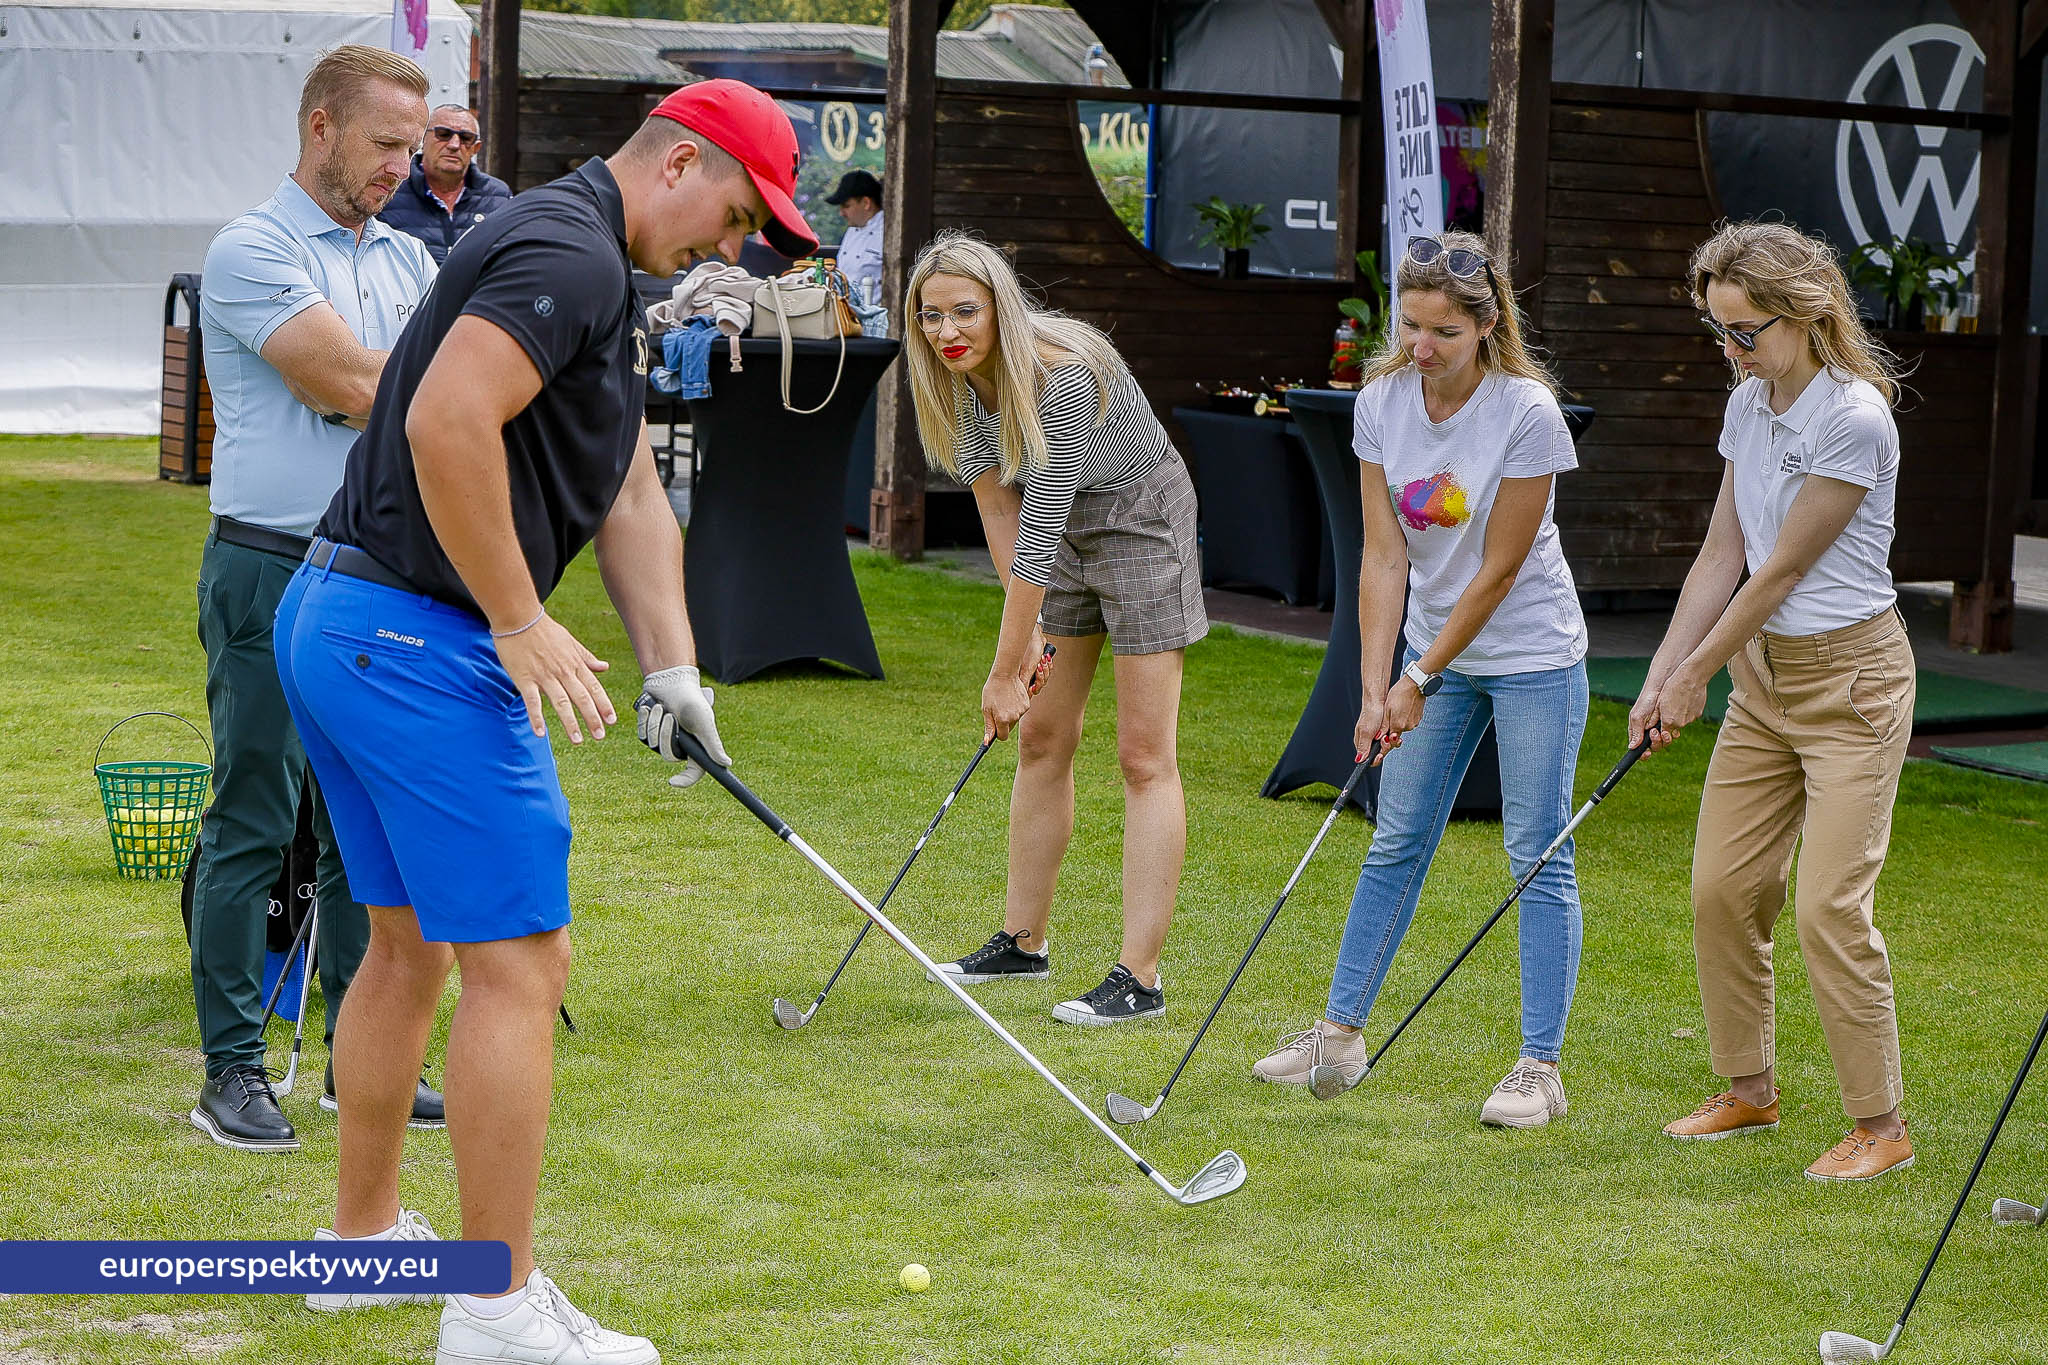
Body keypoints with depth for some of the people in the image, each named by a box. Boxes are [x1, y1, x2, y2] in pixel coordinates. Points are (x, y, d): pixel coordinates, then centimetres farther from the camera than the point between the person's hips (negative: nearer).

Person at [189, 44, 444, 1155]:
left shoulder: (407, 259, 15)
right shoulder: (251, 251, -8)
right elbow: (349, 387, -16)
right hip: (271, 574, -7)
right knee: (251, 828, -3)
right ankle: (232, 1071, 3)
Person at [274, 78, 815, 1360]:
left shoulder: (600, 282, 19)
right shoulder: (569, 250, -15)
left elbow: (631, 493, 18)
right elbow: (446, 420, -28)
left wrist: (672, 666, 8)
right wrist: (521, 624, -22)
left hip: (339, 620, 11)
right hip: (418, 636, -11)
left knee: (411, 946, 21)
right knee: (518, 964, -6)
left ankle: (366, 1238, 32)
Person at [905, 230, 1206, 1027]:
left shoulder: (1061, 378, -33)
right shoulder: (955, 378, -10)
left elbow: (1038, 536, -30)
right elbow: (997, 501, -2)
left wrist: (1006, 672, -25)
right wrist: (1026, 627, -7)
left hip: (1142, 521, -8)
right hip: (1067, 531, 8)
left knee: (1144, 755, -10)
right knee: (1043, 739, 11)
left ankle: (1139, 979, -11)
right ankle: (1023, 942, 21)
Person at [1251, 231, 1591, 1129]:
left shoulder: (1527, 412, -21)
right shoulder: (1382, 403, -7)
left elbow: (1500, 569, -17)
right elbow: (1384, 557, -6)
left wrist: (1421, 679, -14)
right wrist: (1375, 689, -12)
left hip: (1533, 656, -5)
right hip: (1437, 650, 5)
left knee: (1539, 858, -3)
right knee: (1396, 843, 10)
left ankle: (1541, 1065, 1)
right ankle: (1341, 1032, 19)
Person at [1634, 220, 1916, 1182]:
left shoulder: (1854, 418, -20)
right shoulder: (1748, 405, 6)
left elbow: (1784, 568, -16)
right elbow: (1724, 554, 9)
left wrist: (1697, 677, -8)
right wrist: (1660, 678, 2)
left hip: (1851, 679, -8)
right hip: (1764, 673, 8)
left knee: (1832, 904, -10)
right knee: (1721, 887, 7)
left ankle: (1880, 1126, 0)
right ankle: (1749, 1091, 22)